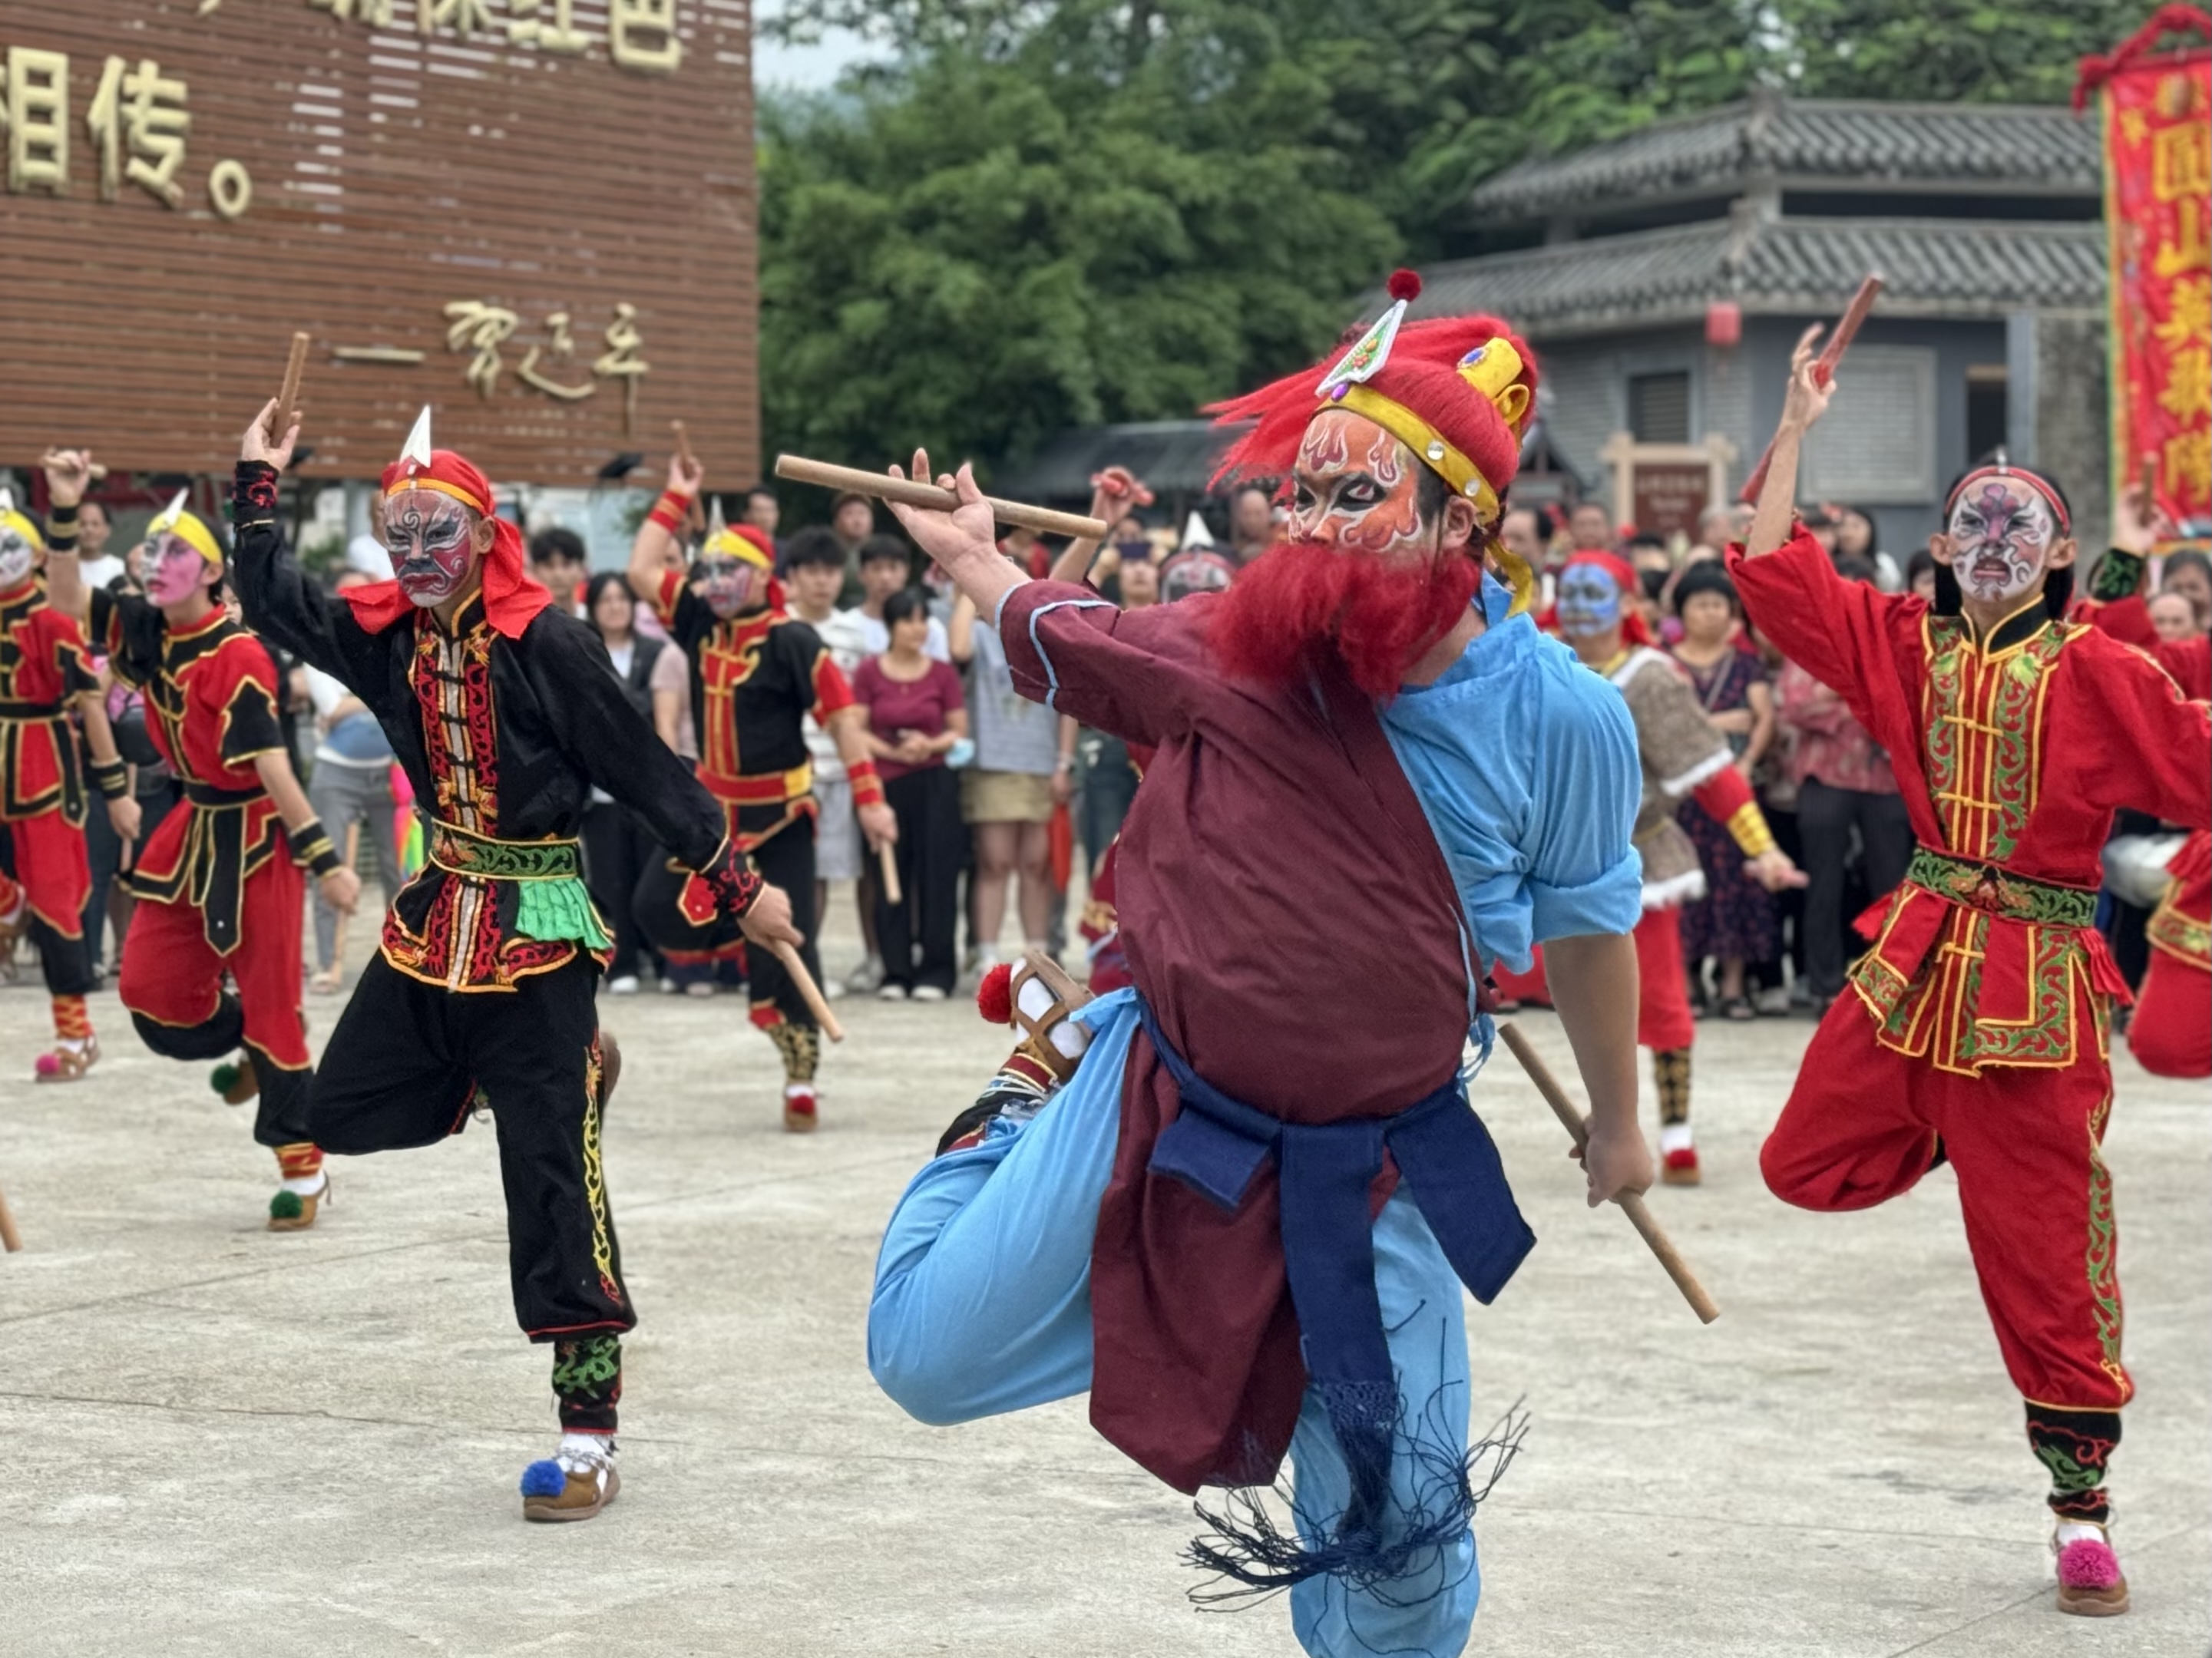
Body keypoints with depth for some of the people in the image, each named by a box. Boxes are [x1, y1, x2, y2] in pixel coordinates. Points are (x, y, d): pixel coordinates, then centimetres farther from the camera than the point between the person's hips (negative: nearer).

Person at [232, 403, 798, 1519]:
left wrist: (735, 886, -5)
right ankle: (568, 1070, 31)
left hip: (538, 929, -7)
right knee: (343, 1112, 16)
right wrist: (258, 484, 13)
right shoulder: (384, 633, 2)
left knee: (553, 1188, -7)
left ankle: (589, 1441, -1)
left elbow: (646, 773, -10)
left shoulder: (546, 642, -15)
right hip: (438, 915, 7)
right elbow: (272, 602, 17)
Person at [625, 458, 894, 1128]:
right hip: (712, 806, 6)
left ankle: (801, 1081, 4)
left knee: (787, 947, -7)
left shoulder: (792, 641, -15)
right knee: (658, 909, 1)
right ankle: (744, 948, 25)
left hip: (780, 815, -6)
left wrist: (869, 799, -20)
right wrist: (676, 498, 3)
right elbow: (641, 572, 5)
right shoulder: (700, 622, 2)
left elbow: (842, 716, -15)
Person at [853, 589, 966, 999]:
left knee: (936, 876, -2)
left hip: (935, 784, 0)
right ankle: (895, 972, 9)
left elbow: (961, 731, 6)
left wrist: (932, 745, -12)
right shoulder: (870, 672, 3)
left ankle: (935, 971, 3)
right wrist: (893, 751, -11)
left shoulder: (942, 673, 5)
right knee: (891, 878, 2)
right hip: (886, 784, 0)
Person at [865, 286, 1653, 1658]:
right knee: (928, 1355, 3)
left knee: (1406, 1544, 2)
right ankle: (1035, 1101, 32)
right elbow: (1064, 643, 9)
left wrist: (1618, 1119, 13)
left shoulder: (1560, 719, -16)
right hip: (1158, 1112, 1)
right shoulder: (1239, 647, -13)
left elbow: (1589, 924, 1)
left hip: (1375, 1170, -1)